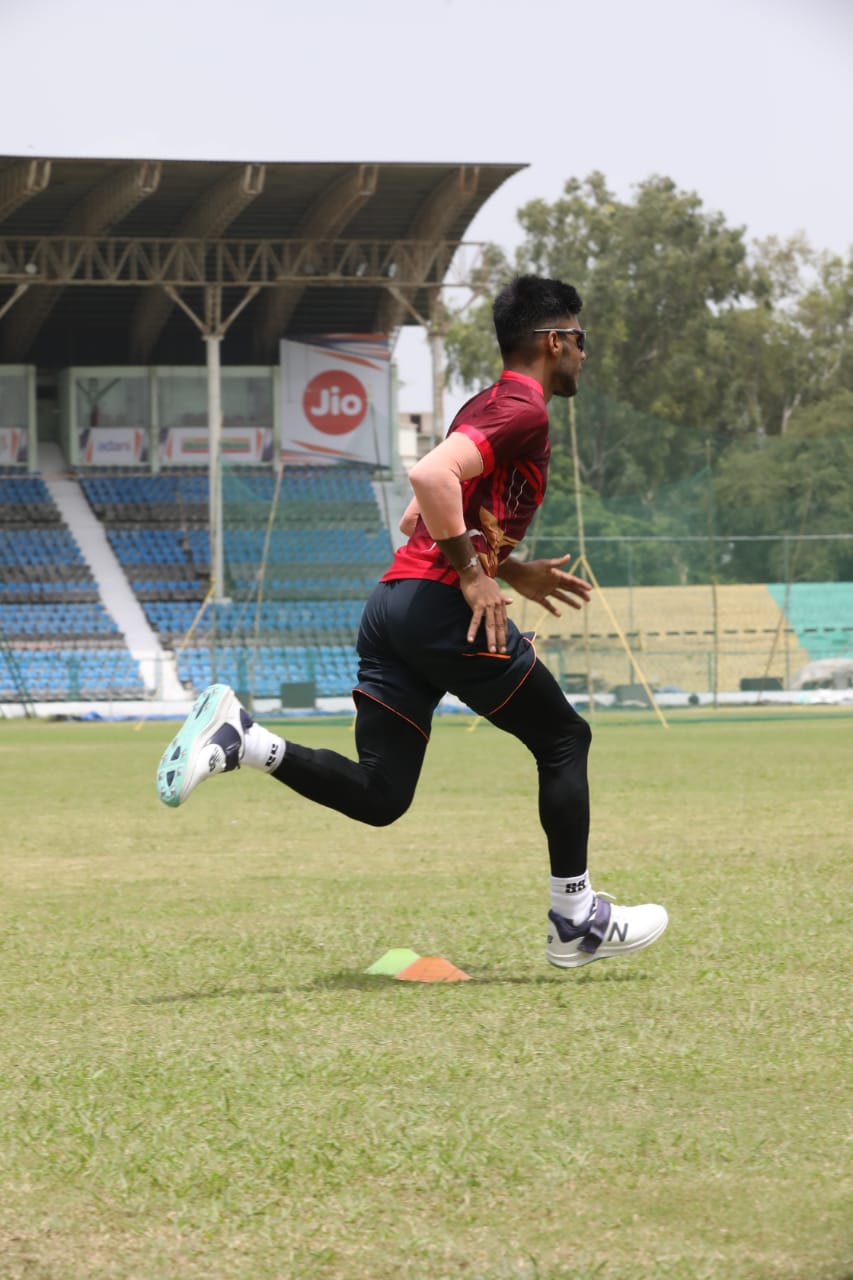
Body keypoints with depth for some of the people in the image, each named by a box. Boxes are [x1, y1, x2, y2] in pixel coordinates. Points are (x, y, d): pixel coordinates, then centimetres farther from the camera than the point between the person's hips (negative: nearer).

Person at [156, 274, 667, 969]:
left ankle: (239, 737, -13)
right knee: (564, 739, 8)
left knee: (378, 796, 3)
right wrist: (474, 573, -18)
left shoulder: (486, 407, 24)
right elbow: (431, 476, -24)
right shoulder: (524, 412, -7)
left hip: (391, 602, 9)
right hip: (445, 609, -9)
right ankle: (576, 921, 12)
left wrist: (511, 569, 26)